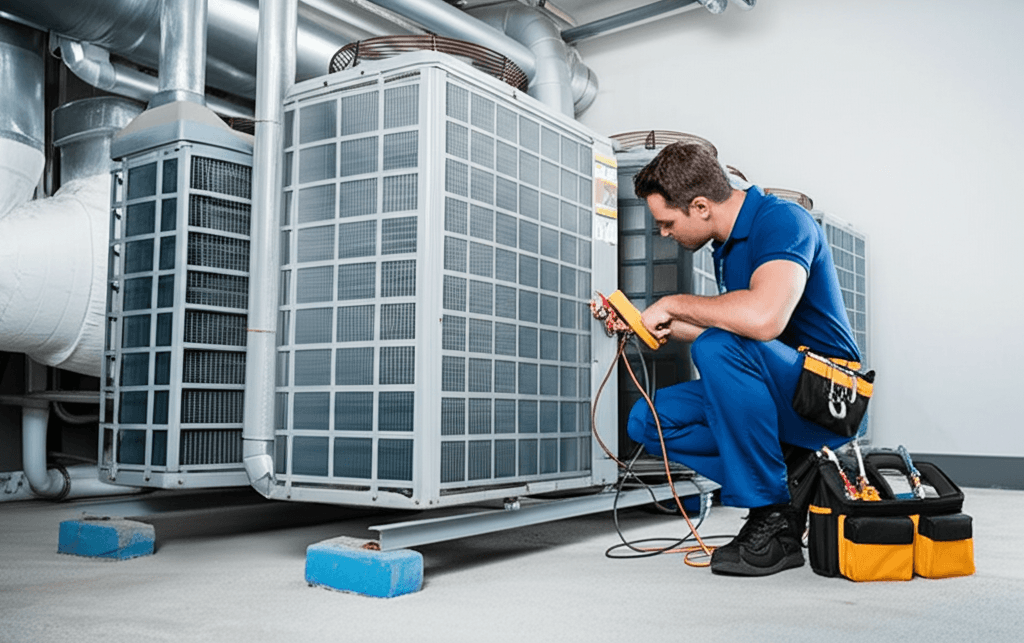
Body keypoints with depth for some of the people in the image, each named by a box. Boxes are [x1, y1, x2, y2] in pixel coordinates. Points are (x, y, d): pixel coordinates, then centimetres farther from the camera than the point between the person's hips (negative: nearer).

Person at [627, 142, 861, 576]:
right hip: (780, 397, 9)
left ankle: (774, 520, -19)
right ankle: (791, 487, 4)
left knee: (717, 348, -34)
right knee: (647, 420, -1)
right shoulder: (728, 242, 10)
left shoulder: (781, 220, -19)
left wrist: (675, 304, -23)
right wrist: (652, 323, 12)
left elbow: (763, 319, -38)